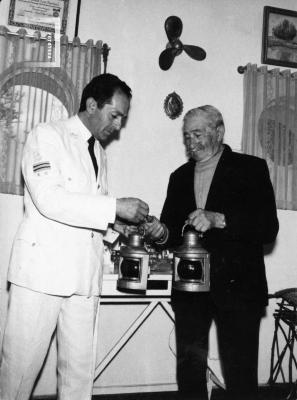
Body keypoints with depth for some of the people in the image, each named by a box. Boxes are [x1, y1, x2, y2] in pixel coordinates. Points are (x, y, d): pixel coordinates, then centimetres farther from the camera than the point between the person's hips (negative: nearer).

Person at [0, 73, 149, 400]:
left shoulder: (99, 152, 18)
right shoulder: (47, 135, -4)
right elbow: (48, 199, -17)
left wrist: (116, 225, 4)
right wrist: (115, 207, -18)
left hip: (83, 274, 6)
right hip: (42, 268, -6)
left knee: (80, 366, 9)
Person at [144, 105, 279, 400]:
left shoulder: (251, 168, -1)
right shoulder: (179, 177, 14)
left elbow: (269, 228, -11)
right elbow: (174, 229, 15)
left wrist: (219, 219, -23)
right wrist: (161, 233, -8)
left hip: (237, 287, -4)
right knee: (189, 370, 13)